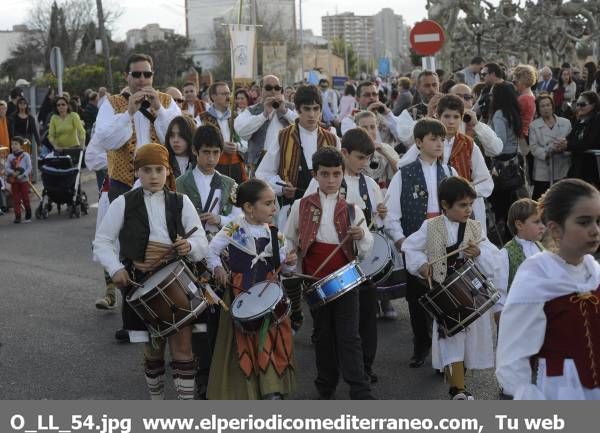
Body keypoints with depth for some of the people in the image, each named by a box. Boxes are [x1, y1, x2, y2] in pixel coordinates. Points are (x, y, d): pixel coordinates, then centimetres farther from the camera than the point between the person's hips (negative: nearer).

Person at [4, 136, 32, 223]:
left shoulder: (25, 155, -3)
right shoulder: (10, 156, 5)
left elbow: (29, 168, -8)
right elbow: (6, 167, -1)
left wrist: (21, 176, -19)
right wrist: (13, 173, -20)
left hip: (24, 180, -3)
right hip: (14, 181, 3)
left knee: (25, 198, 4)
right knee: (16, 199, 1)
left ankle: (28, 216, 18)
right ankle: (17, 217, 4)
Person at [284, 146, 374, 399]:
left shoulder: (351, 210, 3)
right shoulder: (301, 206, 3)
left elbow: (366, 250, 2)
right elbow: (289, 239, 12)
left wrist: (361, 235, -19)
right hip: (315, 281, 1)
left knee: (349, 337, -5)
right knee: (323, 334, 13)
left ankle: (361, 393, -4)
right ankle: (326, 389, 25)